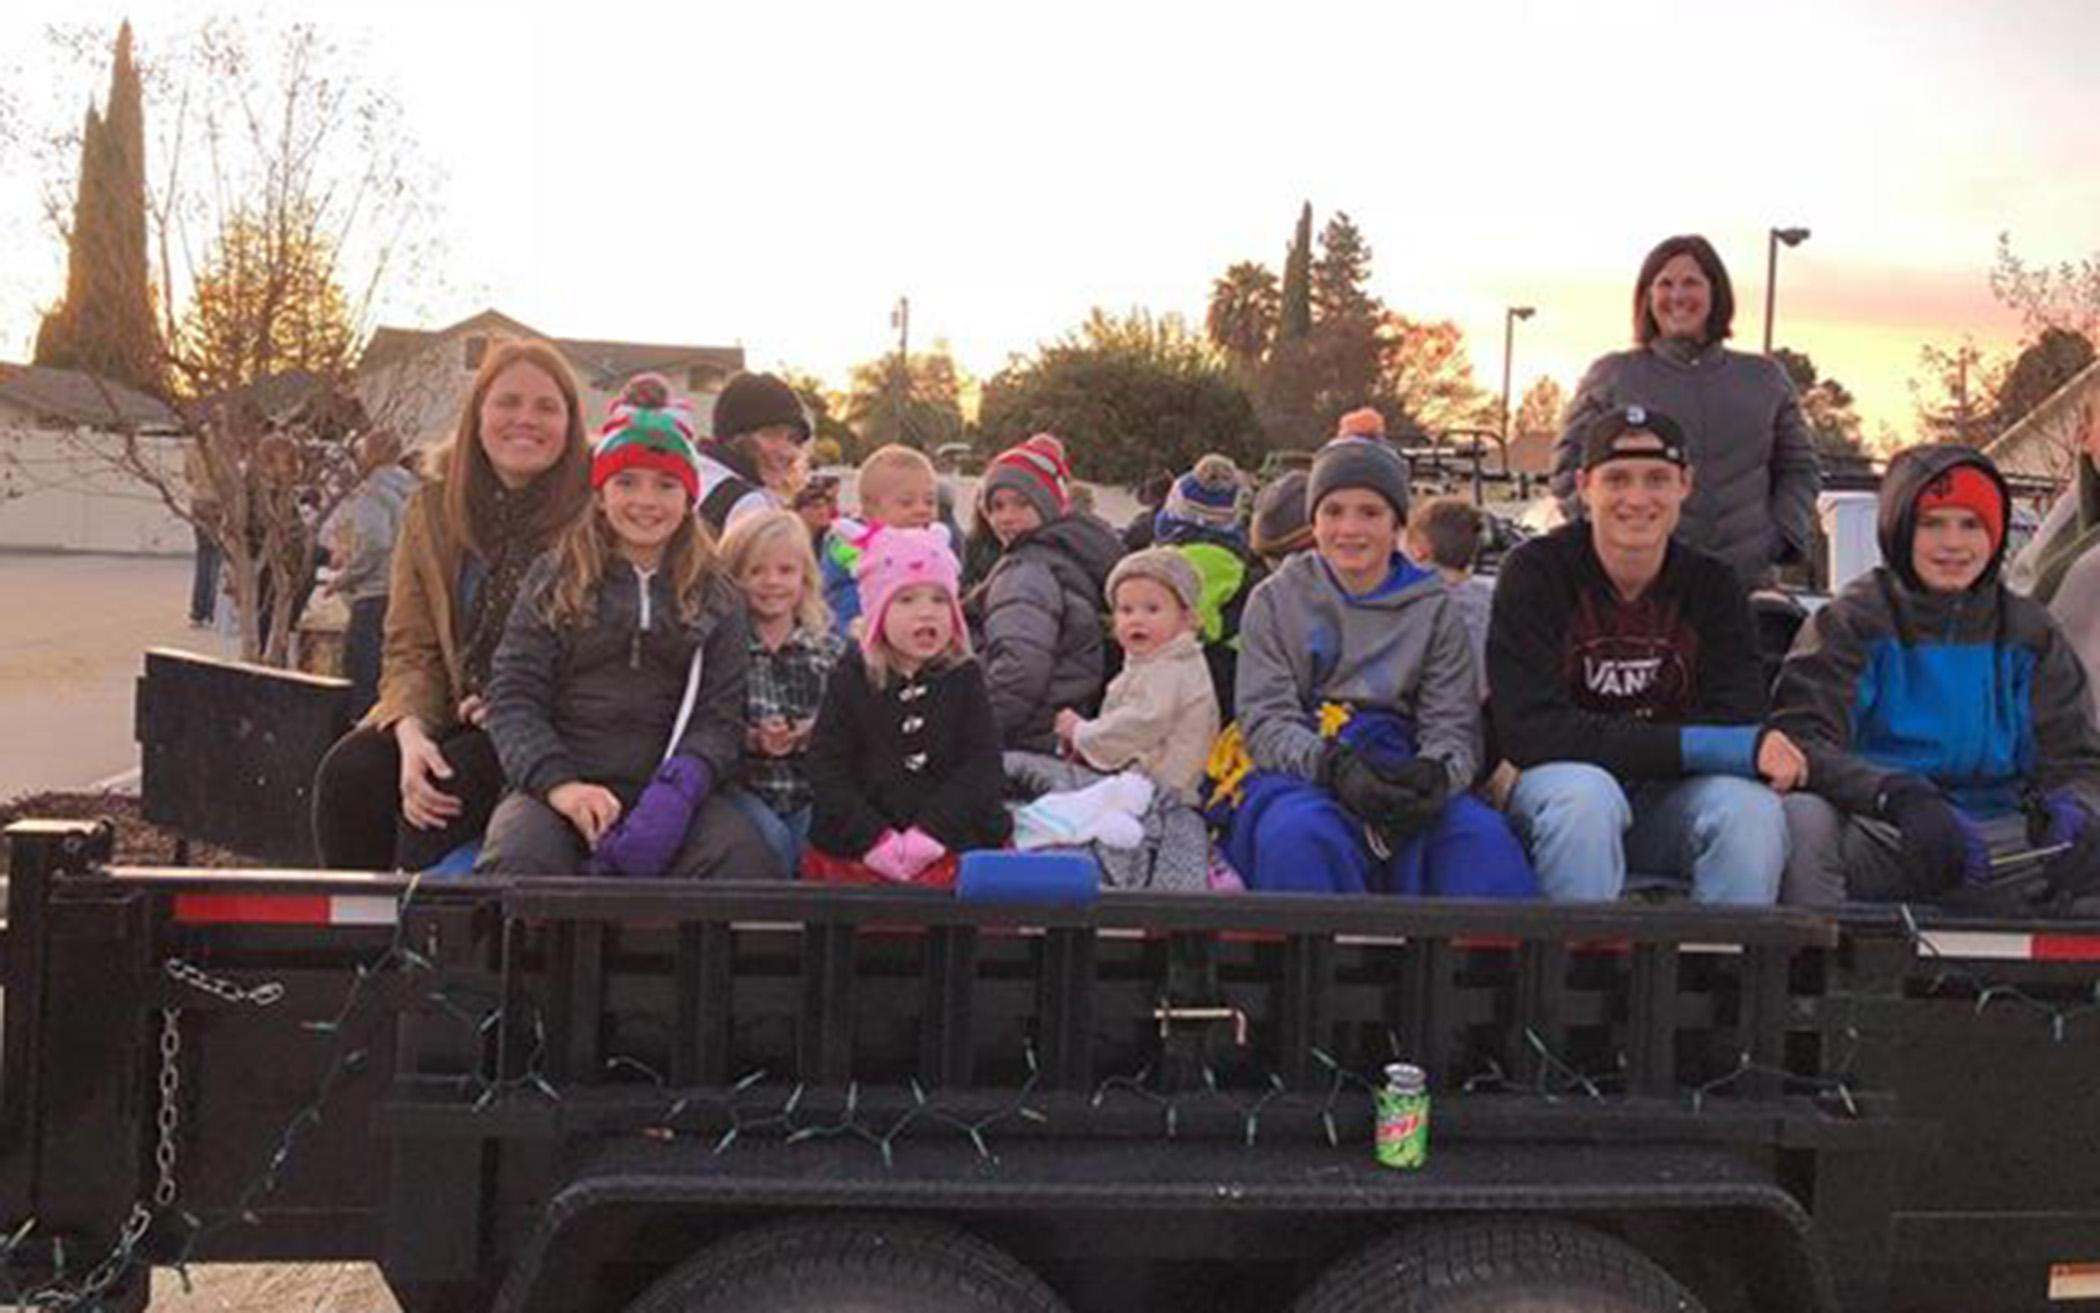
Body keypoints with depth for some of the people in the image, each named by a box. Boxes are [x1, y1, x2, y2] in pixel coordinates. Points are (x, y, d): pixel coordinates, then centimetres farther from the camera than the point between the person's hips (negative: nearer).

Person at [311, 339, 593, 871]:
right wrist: (411, 733, -16)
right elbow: (409, 647, 5)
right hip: (449, 716, 4)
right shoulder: (432, 508, 7)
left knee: (452, 782, -30)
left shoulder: (595, 509, -6)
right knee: (347, 774, -20)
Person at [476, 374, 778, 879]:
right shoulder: (555, 578, 13)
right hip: (561, 790, -1)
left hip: (670, 794, 2)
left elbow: (721, 717, 5)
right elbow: (513, 699, 4)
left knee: (745, 861, -31)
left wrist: (678, 789, -18)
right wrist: (559, 783, -16)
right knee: (518, 860, -37)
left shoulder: (716, 596, 15)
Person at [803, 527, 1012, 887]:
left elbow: (982, 765, -3)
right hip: (858, 852, 0)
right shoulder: (851, 678, 2)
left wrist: (930, 834, -14)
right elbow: (826, 769, -2)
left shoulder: (965, 677, 4)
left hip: (953, 843, 0)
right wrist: (876, 839, -12)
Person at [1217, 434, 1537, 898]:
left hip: (1397, 774, 2)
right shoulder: (1275, 599, 10)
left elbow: (1453, 724, 5)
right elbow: (1264, 720, 0)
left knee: (1482, 836, -31)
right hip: (1294, 775, -1)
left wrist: (1436, 773, -21)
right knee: (1301, 834, -38)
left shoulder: (1433, 609, 14)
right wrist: (1334, 765, -22)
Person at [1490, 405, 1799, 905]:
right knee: (1586, 793, -35)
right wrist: (1693, 746, -25)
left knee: (1752, 808, -27)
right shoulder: (1537, 572, -8)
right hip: (1561, 787, -2)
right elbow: (1529, 731, -20)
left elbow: (1739, 726, -9)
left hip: (1670, 800, 3)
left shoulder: (1713, 584, 2)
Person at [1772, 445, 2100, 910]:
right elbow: (1800, 740, -13)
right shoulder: (1852, 622, 1)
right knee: (1800, 818, -35)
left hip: (1996, 839, 3)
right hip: (1876, 835, -3)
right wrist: (1896, 795, -32)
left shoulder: (2028, 633, 14)